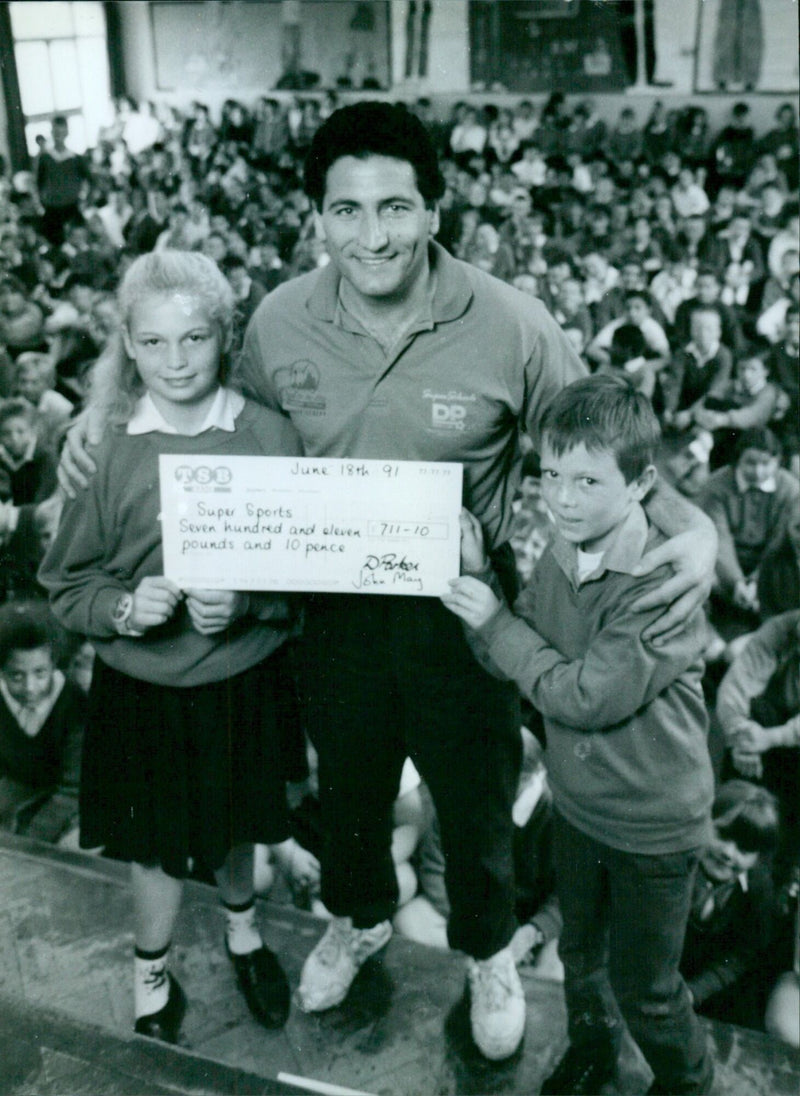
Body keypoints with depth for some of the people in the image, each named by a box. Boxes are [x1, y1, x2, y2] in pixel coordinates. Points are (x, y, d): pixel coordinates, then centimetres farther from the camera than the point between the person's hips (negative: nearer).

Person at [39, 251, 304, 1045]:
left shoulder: (269, 437, -11)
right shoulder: (101, 445, -11)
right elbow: (67, 585, -3)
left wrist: (244, 604, -22)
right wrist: (126, 608, -22)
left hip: (243, 679, 1)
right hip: (143, 687, -1)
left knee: (237, 822, 22)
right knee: (158, 841, 14)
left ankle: (241, 927, 55)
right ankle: (151, 974, 43)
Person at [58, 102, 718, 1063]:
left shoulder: (510, 326, -20)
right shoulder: (280, 321, -11)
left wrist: (692, 526, -25)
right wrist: (112, 419, -3)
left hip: (460, 610, -2)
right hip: (336, 606, 3)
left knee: (475, 798, 19)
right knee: (347, 784, 26)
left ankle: (487, 950, 51)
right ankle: (358, 919, 58)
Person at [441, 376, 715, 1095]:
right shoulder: (559, 560, -6)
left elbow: (588, 697, -29)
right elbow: (510, 661, -1)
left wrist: (497, 621, -22)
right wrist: (475, 575, -14)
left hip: (654, 826, -6)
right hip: (576, 803, 6)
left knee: (643, 983, 14)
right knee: (579, 950, 28)